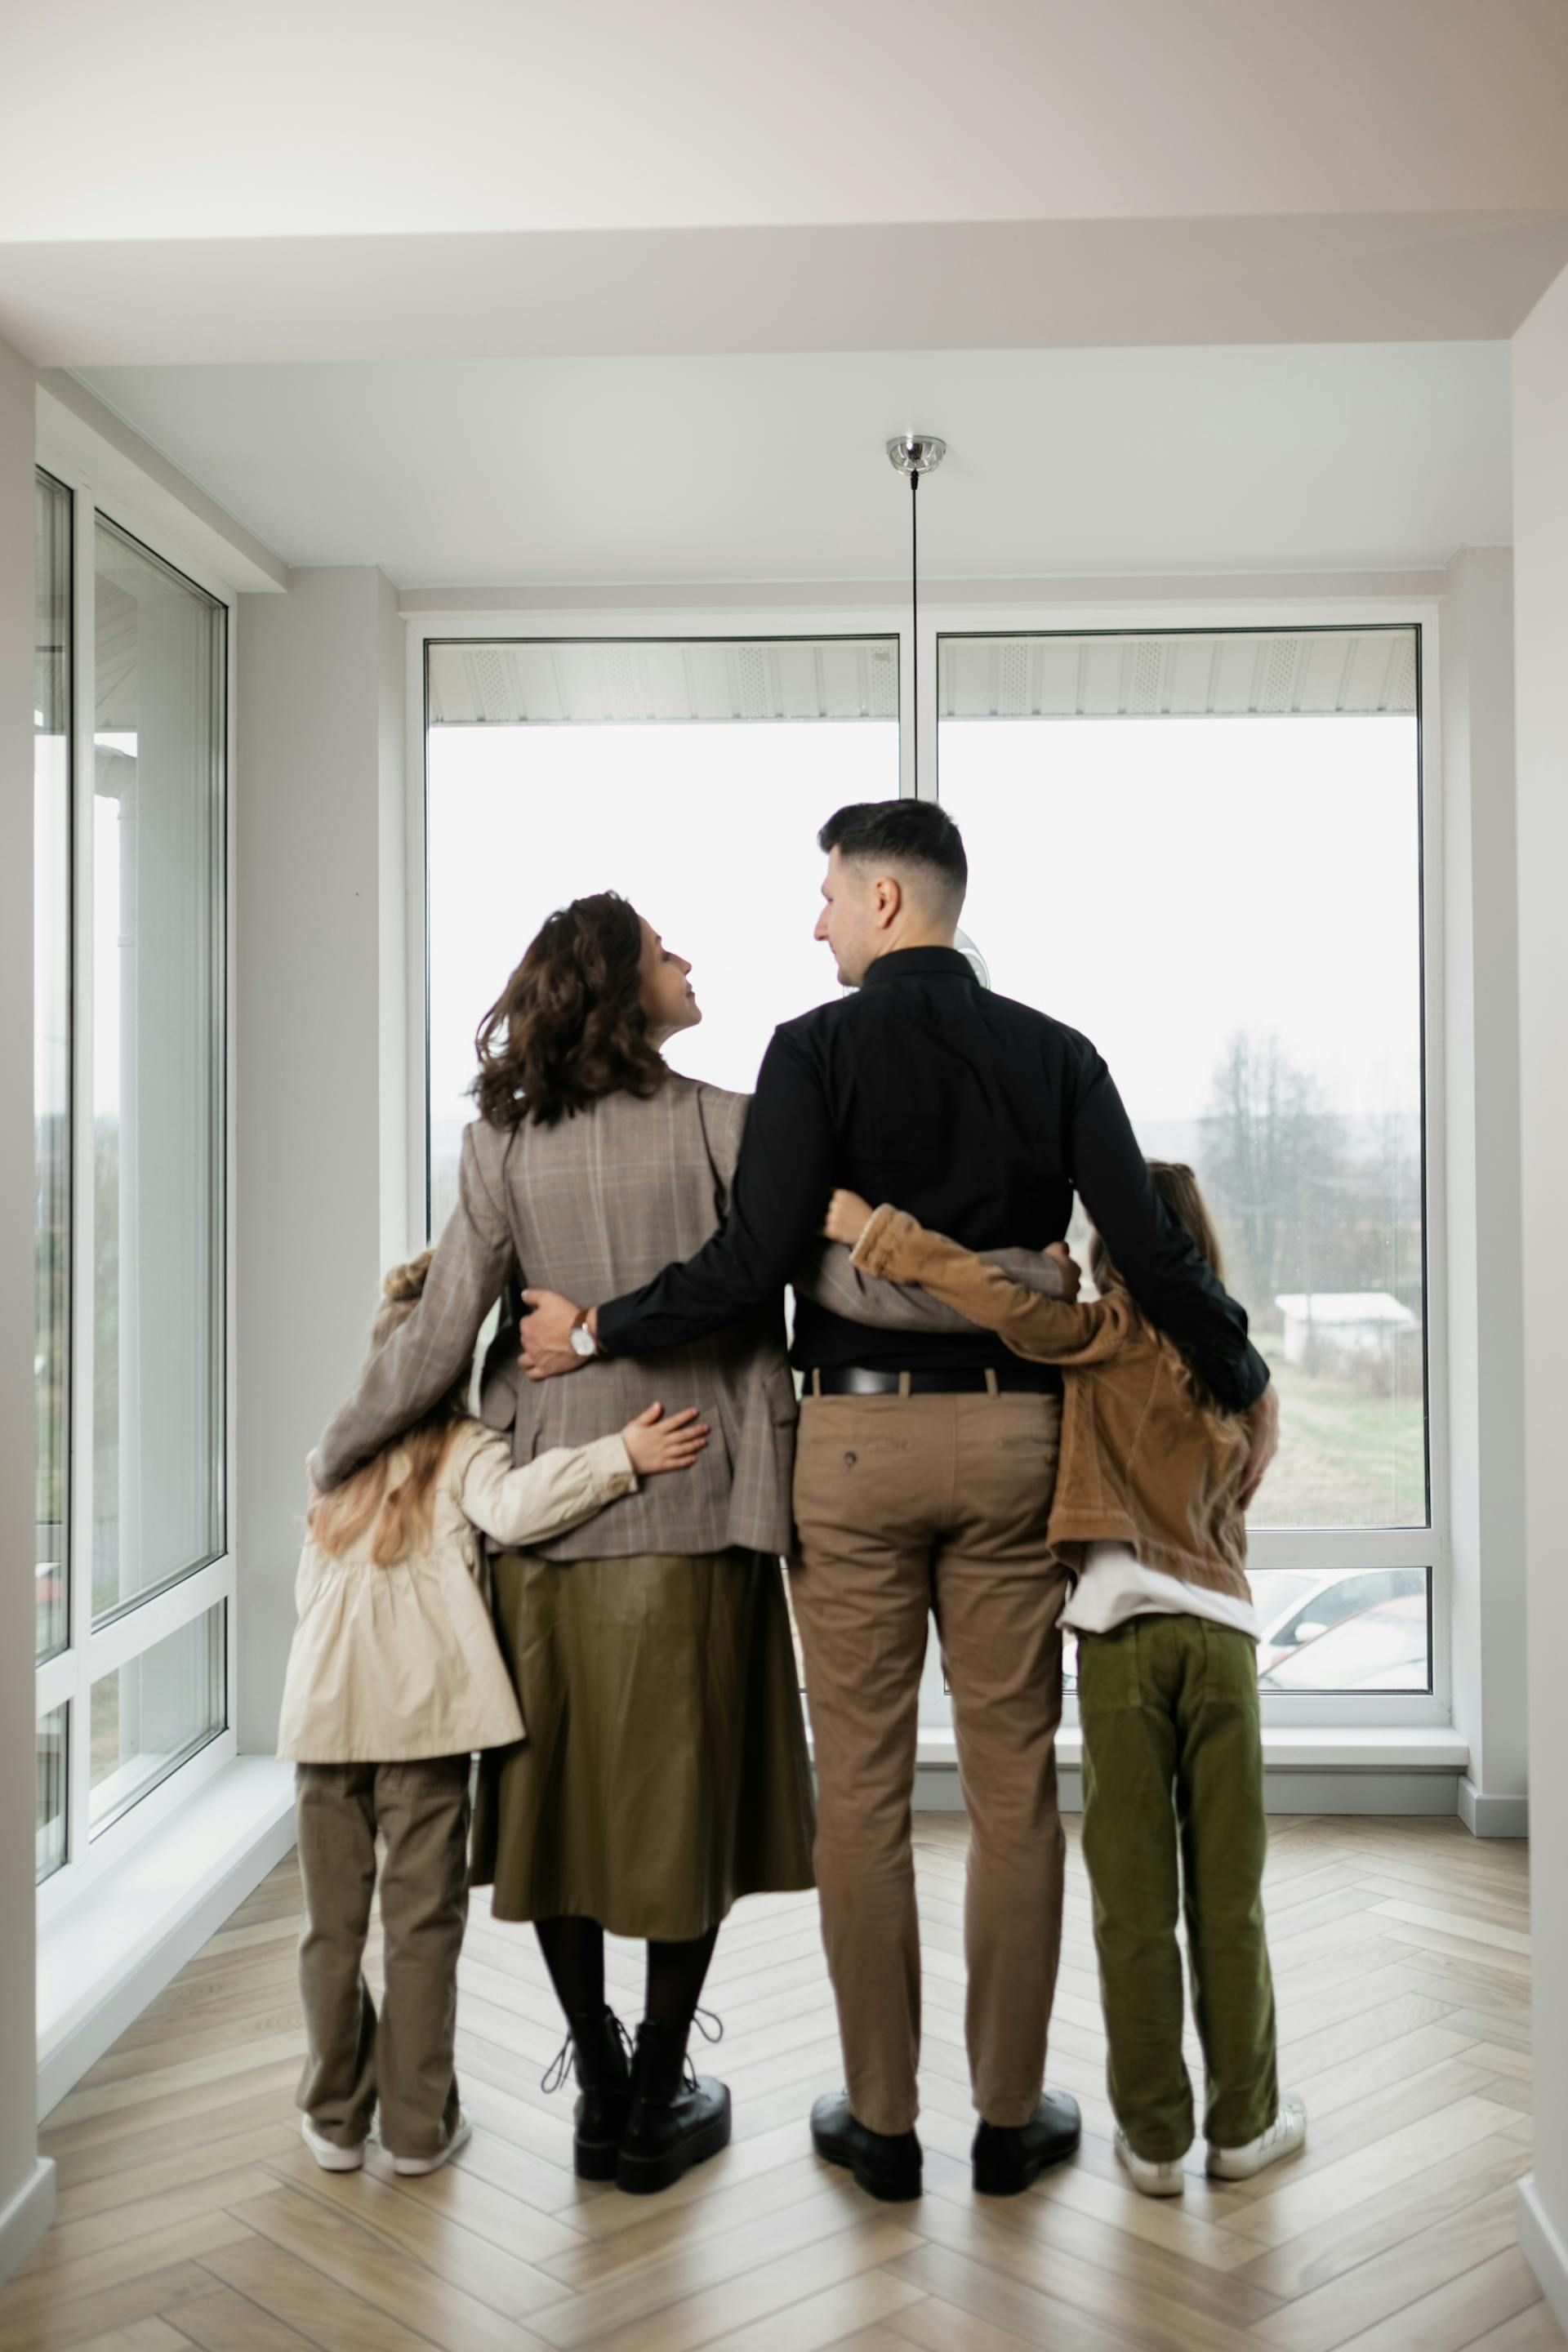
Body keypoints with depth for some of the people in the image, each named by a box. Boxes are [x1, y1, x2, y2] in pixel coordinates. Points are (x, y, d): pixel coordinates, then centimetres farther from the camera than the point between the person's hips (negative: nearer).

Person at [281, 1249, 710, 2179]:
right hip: (424, 1710, -4)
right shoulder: (466, 1449, -2)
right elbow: (513, 1507, -23)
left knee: (334, 1924, 13)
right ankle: (418, 2126, 13)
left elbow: (308, 1590, 17)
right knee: (423, 1921, 6)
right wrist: (625, 1455, -26)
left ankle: (336, 2118, 23)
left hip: (324, 1709, 4)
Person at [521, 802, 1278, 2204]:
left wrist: (598, 1331, -2)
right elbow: (1150, 1248, -1)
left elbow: (755, 1259, -14)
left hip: (853, 1437, -2)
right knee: (1015, 1783, 10)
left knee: (864, 1784, 7)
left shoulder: (818, 1049, -5)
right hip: (1012, 1434, 3)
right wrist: (1248, 1383, 13)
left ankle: (882, 2120, 18)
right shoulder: (1054, 1054, 4)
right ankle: (1011, 2114, 20)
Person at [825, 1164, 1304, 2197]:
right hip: (1223, 1627, 3)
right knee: (1229, 1895, 11)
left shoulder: (1111, 1337, -3)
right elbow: (1231, 1504, 14)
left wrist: (875, 1231, -17)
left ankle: (1154, 2134, 15)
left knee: (1135, 1897, 5)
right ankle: (1245, 2121, 22)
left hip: (1124, 1628, -3)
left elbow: (1011, 1304, -21)